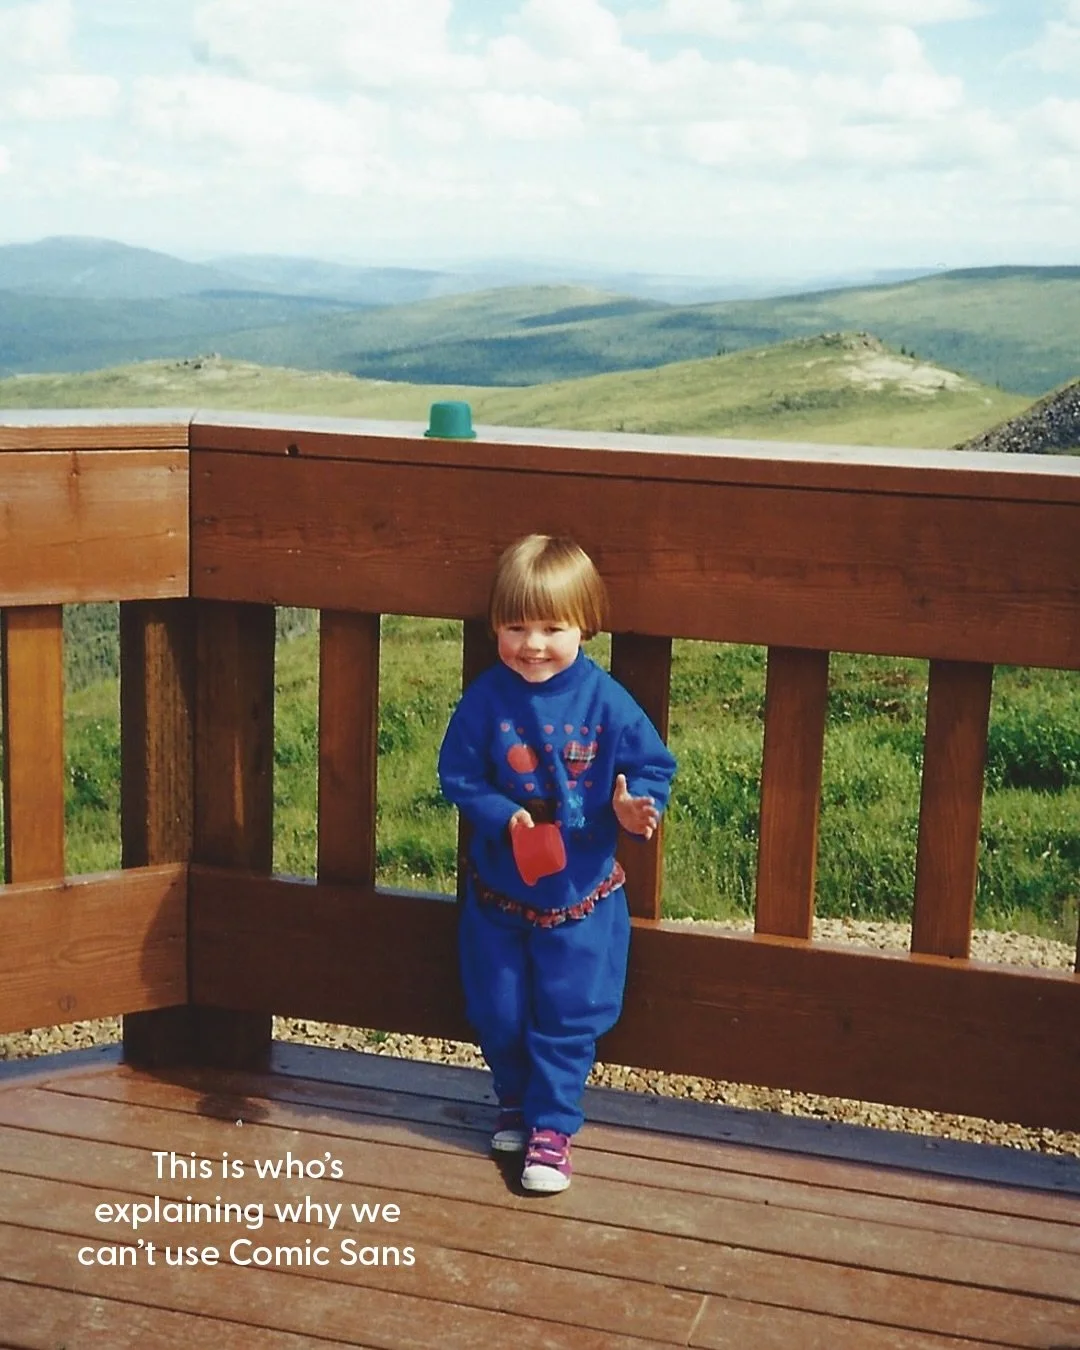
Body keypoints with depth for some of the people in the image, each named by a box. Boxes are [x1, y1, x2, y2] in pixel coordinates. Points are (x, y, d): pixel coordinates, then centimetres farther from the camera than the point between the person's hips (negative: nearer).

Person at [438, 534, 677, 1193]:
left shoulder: (606, 701, -14)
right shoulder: (485, 700, -12)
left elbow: (654, 767, -6)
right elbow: (458, 776, -6)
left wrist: (635, 807, -27)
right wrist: (504, 817, -22)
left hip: (581, 893, -2)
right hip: (500, 888, 2)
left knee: (568, 1016, 4)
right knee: (498, 1013, 15)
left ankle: (551, 1126, 20)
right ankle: (516, 1100, 40)